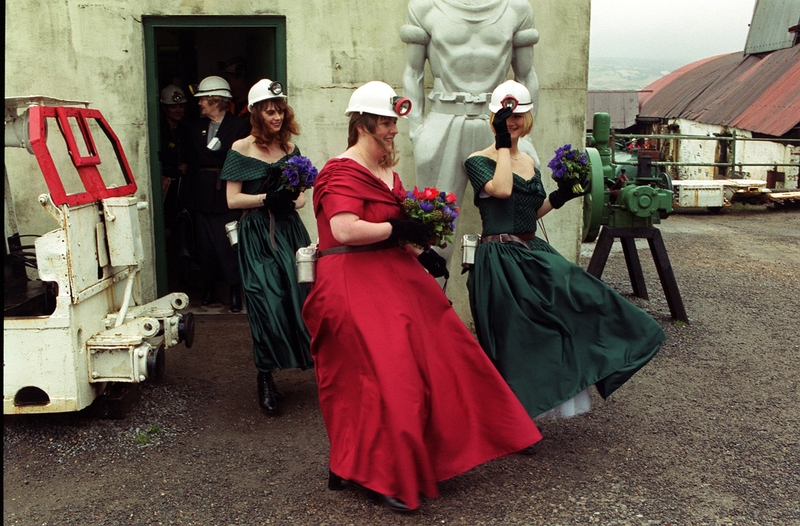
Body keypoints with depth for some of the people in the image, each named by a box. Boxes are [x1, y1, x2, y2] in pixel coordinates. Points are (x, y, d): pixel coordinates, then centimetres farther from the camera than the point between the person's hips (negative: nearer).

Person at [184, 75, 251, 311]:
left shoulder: (239, 126, -2)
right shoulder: (198, 127, 14)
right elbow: (193, 162, 12)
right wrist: (189, 195, 8)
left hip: (228, 194, -5)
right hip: (202, 196, 5)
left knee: (229, 244, -4)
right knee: (205, 244, 8)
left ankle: (235, 291, 6)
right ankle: (209, 288, 20)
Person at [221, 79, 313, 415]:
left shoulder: (289, 148, 12)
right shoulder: (241, 149, 0)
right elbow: (233, 199, -4)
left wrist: (291, 199, -8)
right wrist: (268, 198, -15)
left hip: (290, 232, 4)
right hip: (257, 237, -3)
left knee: (302, 297, -4)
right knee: (268, 305, -6)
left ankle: (320, 364, 9)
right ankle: (265, 379, 9)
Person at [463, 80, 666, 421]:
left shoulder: (530, 163, 14)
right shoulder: (478, 161, -7)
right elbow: (501, 190, -26)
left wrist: (561, 195, 5)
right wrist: (503, 143, -17)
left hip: (534, 253, 7)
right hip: (500, 260, -7)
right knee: (514, 336, -3)